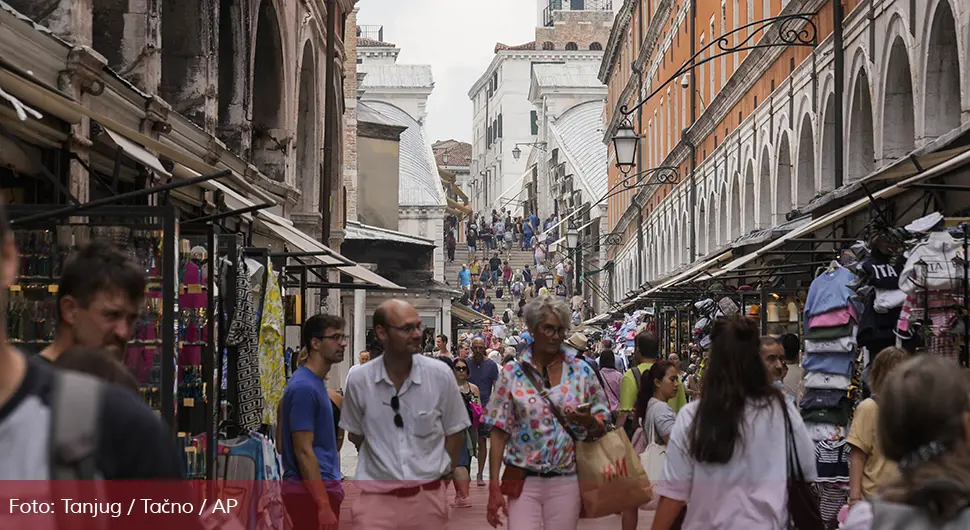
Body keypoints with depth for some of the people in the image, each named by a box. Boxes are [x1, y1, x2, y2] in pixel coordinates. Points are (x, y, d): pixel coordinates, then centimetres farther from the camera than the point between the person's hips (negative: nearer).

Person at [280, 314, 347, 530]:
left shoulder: (315, 383, 14)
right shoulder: (304, 387, -16)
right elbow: (304, 451, -20)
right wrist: (324, 506, -22)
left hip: (322, 487, 10)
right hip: (312, 490, -10)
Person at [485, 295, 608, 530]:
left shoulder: (581, 372, 4)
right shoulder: (513, 373, 0)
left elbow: (601, 428, 8)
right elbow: (500, 432, -1)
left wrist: (588, 421, -16)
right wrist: (494, 486, -6)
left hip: (566, 482, 1)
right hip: (523, 481, -1)